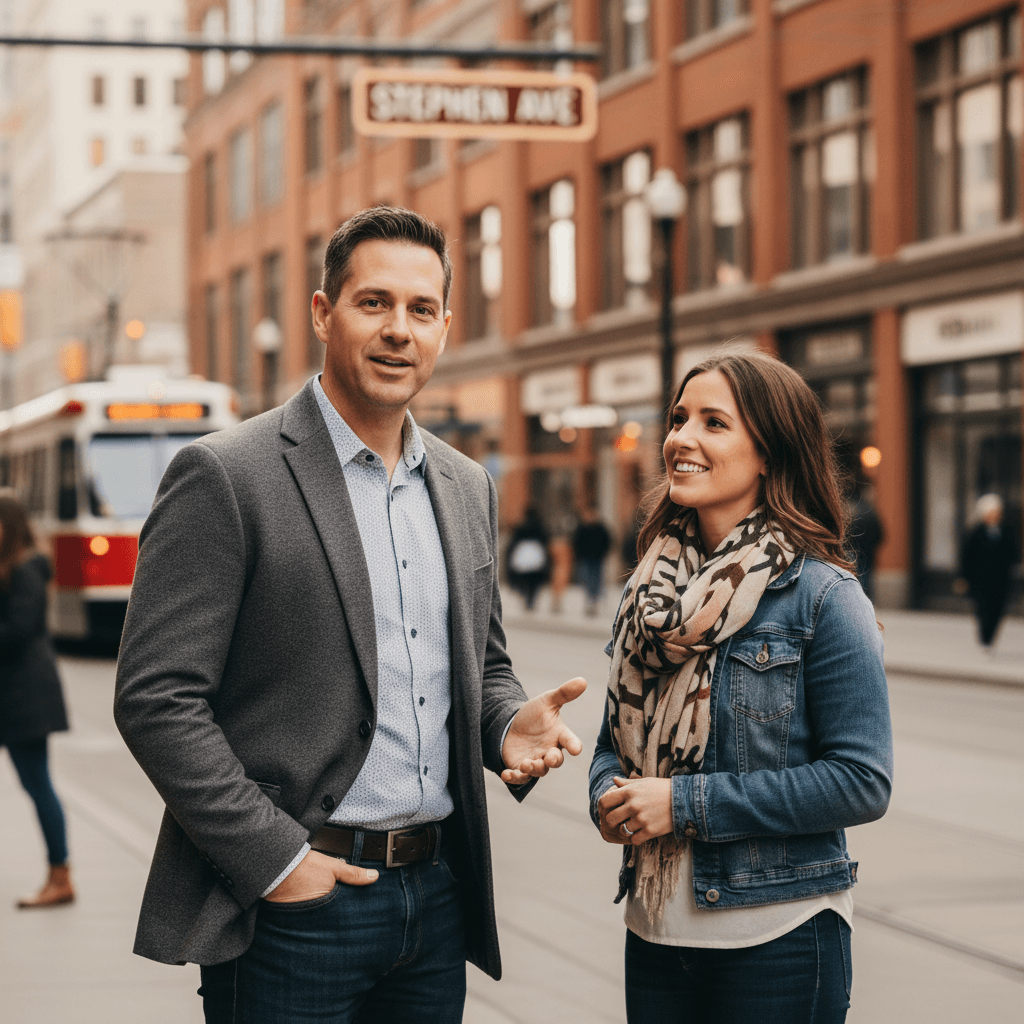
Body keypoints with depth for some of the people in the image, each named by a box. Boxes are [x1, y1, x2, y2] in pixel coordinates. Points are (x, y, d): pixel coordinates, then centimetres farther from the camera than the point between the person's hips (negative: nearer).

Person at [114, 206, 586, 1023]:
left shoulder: (468, 488, 12)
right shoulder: (224, 477, -9)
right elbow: (156, 699, -13)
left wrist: (509, 725, -1)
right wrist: (272, 858, -16)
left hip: (438, 894, 6)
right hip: (292, 901, -6)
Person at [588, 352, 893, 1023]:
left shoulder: (821, 596, -10)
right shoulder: (652, 590, 8)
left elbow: (863, 783, -15)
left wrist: (687, 803, -17)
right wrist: (610, 796, -7)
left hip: (780, 941, -5)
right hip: (655, 929, 5)